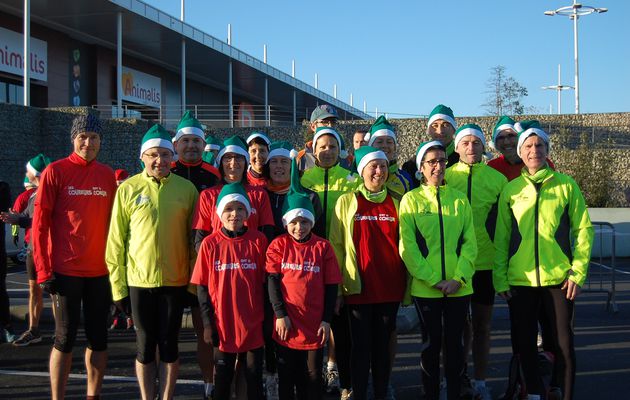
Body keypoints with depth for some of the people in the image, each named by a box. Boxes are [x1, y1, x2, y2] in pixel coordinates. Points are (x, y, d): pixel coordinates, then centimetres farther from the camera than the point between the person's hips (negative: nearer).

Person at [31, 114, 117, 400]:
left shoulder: (107, 176, 8)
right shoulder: (56, 172, -4)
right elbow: (40, 224, -6)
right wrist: (44, 271, -10)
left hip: (101, 270, 4)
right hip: (66, 270, -4)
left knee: (98, 337, 9)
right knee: (65, 338, 1)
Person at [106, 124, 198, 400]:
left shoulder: (187, 189, 1)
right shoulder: (128, 189, -1)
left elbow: (195, 238, 4)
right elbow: (116, 240, 0)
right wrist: (118, 285, -3)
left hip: (175, 281, 0)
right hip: (138, 281, 0)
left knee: (169, 345, 9)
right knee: (145, 346, 10)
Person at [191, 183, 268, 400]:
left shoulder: (259, 241, -4)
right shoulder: (210, 243, -4)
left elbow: (265, 283, 1)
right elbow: (202, 287, -1)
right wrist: (207, 323, -4)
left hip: (253, 325, 0)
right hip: (222, 326, 0)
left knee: (255, 378, 12)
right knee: (222, 378, 14)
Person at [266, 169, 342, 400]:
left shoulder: (323, 247, 1)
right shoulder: (278, 245, 0)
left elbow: (331, 286, 2)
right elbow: (273, 281, -4)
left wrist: (326, 320, -2)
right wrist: (280, 314, -11)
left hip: (314, 325, 0)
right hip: (287, 323, 0)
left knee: (313, 376, 9)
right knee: (287, 376, 12)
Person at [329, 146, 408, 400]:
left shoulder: (395, 203, 9)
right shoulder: (346, 202, 1)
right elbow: (336, 245, 0)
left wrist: (405, 285, 8)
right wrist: (336, 287, -5)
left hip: (389, 288, 2)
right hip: (358, 287, -2)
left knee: (384, 345, 9)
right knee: (361, 346, 3)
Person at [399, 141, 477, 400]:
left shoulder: (459, 199, 8)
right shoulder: (411, 199, 0)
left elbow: (469, 243, 2)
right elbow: (407, 246, -6)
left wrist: (458, 278, -10)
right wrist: (433, 280, -13)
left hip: (458, 287, 2)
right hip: (425, 288, -2)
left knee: (455, 343, 8)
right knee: (431, 343, 8)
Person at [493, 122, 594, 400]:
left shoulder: (566, 185, 2)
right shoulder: (510, 190, 5)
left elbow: (583, 229, 2)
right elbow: (501, 237, 5)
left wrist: (578, 273, -5)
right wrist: (500, 279, 0)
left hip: (559, 278, -1)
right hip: (520, 280, 2)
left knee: (563, 343, 3)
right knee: (524, 342, 8)